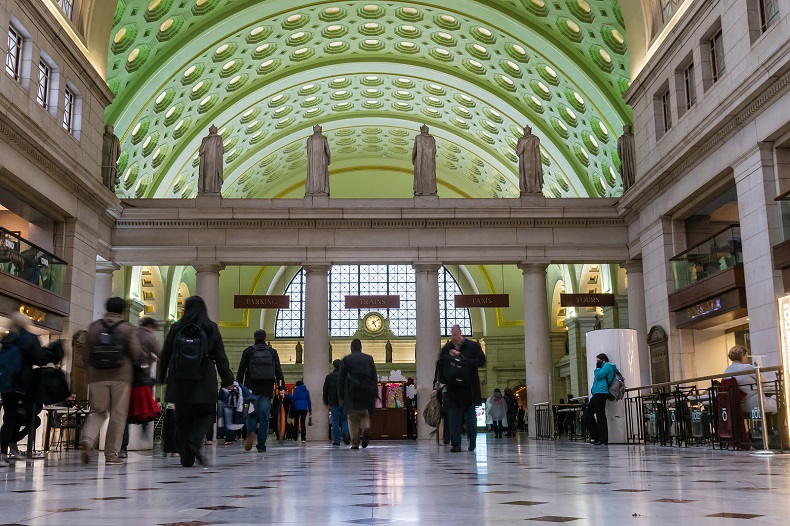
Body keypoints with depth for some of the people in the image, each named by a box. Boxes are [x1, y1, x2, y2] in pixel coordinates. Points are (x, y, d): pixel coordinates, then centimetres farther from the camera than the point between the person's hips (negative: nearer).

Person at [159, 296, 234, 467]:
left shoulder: (176, 328, 4)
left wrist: (162, 377, 18)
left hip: (180, 381, 2)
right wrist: (227, 380, 6)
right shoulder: (211, 328, 1)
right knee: (207, 413, 13)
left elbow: (165, 355, 7)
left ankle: (186, 458, 6)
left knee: (183, 417, 9)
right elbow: (220, 357, 1)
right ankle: (194, 441, -14)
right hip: (204, 381, -1)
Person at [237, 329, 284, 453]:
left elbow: (241, 371, 2)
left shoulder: (248, 351, 4)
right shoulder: (273, 352, 9)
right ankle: (261, 446, 3)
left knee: (251, 414, 8)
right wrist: (281, 387, 2)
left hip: (252, 389, -1)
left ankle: (251, 433, -22)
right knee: (264, 417, 4)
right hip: (267, 391, 1)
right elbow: (278, 371, 4)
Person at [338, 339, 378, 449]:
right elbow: (375, 377, 8)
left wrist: (340, 396, 7)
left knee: (353, 418, 7)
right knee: (365, 414, 12)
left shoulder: (345, 360, 5)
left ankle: (355, 443, 2)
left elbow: (341, 379, 3)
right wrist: (375, 394, 11)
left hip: (352, 392, -1)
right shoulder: (369, 358, 9)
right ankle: (366, 428, -20)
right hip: (367, 391, 1)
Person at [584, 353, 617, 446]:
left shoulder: (608, 365, 0)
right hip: (597, 394, 11)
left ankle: (603, 440, -11)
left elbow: (598, 376, -11)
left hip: (601, 393, -11)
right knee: (588, 415, 9)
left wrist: (597, 368, 4)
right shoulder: (603, 367, 30)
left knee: (600, 415, -11)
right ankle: (595, 436, 12)